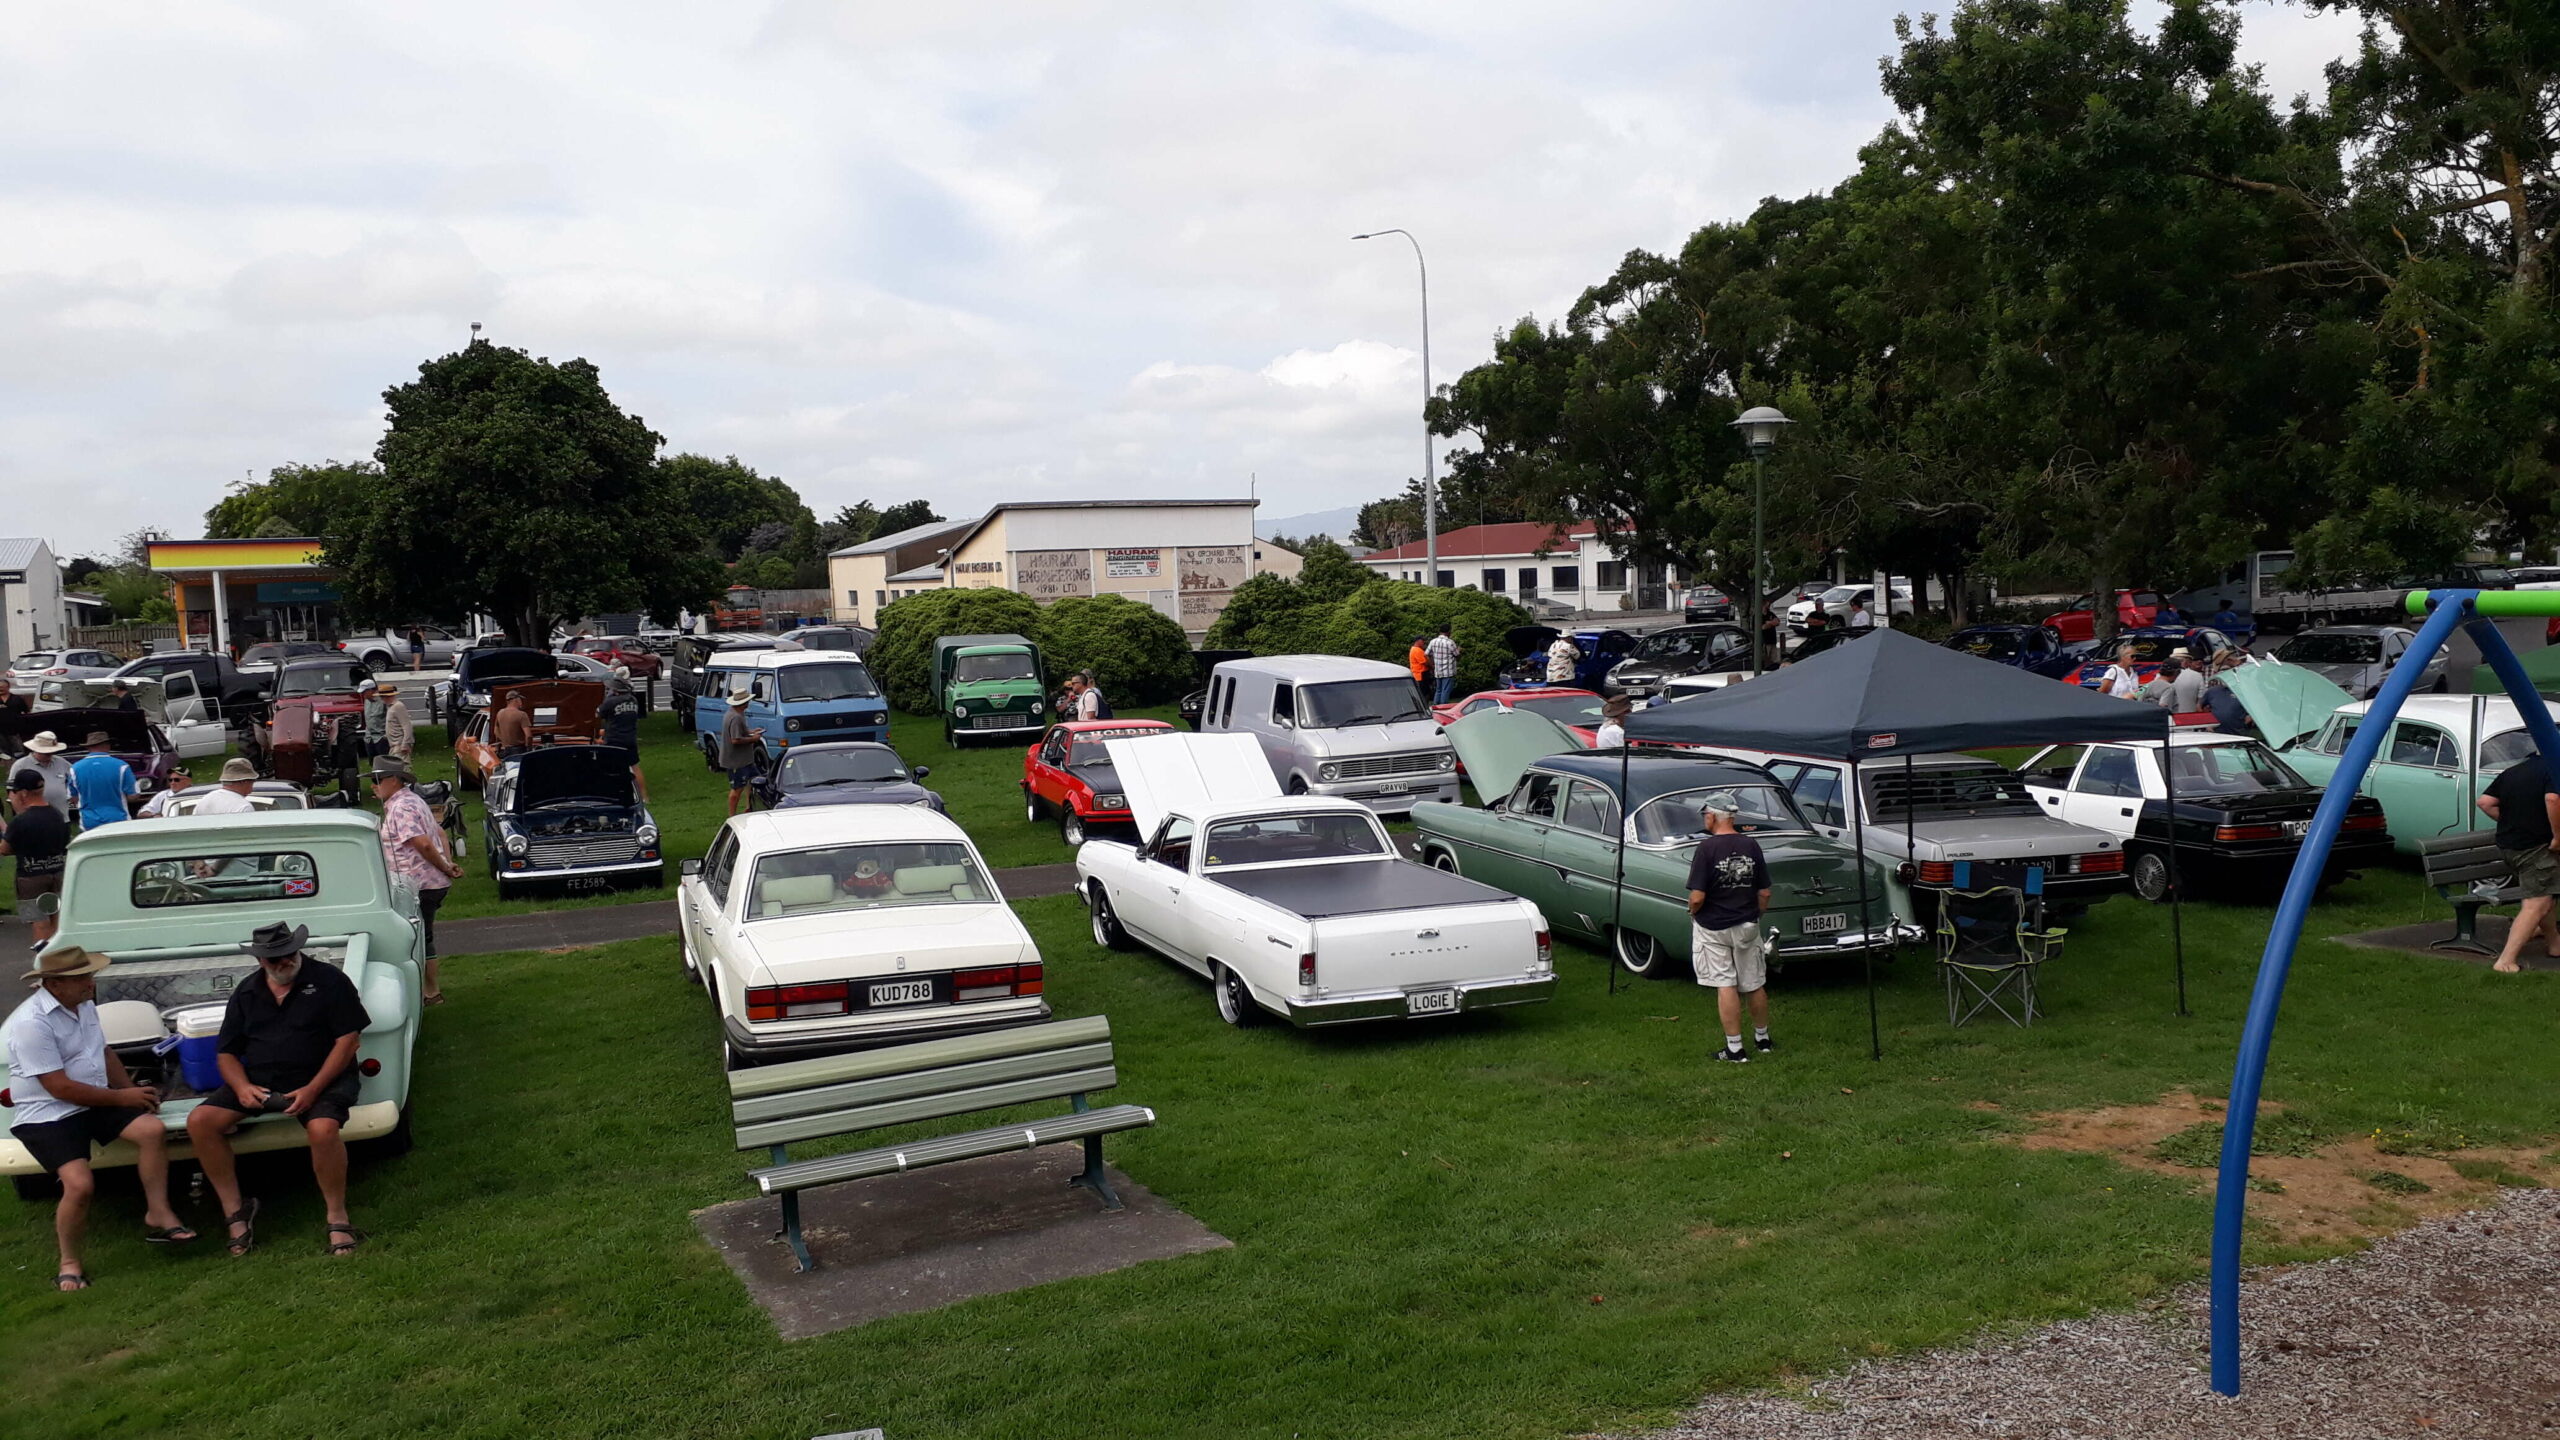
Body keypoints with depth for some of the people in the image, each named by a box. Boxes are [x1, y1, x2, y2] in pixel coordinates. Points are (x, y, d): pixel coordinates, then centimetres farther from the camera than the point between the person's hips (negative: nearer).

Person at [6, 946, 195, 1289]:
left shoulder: (84, 1005, 7)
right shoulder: (31, 1023, -21)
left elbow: (104, 1053, 21)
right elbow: (60, 1088, -22)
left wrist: (134, 1091, 7)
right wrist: (122, 1097, -13)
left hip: (94, 1102, 8)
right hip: (47, 1116, -7)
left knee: (153, 1129, -15)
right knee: (80, 1183, -25)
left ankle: (158, 1215, -4)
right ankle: (69, 1264, -3)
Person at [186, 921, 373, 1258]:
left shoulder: (329, 980, -2)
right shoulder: (246, 993, 12)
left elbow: (348, 1039, -7)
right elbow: (226, 1053, 14)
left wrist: (312, 1089, -18)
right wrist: (242, 1087, -9)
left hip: (321, 1079, -5)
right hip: (258, 1080, 5)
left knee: (322, 1129, -35)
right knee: (200, 1121, -16)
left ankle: (337, 1218, -18)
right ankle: (234, 1212, -3)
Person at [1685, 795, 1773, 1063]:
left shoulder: (1707, 847, -18)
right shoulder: (1751, 846, -3)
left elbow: (1697, 896, -20)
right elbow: (1764, 893, 2)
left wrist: (1692, 912, 1)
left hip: (1713, 929, -5)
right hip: (1747, 926, 5)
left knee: (1726, 986, 1)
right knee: (1755, 985, 17)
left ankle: (1735, 1049, 5)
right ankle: (1762, 1039, 33)